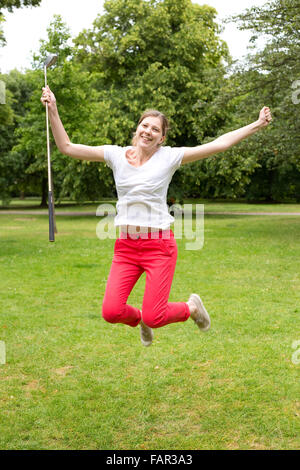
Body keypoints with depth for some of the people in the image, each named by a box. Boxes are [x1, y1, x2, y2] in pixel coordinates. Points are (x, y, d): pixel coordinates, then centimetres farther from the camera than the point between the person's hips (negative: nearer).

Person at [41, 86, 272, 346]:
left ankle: (191, 307, 26)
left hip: (159, 246, -3)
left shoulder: (169, 157, -3)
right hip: (126, 246, 3)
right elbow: (67, 146, 4)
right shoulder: (116, 154, 4)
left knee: (154, 318, -8)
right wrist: (53, 111, -4)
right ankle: (138, 318, 28)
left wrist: (257, 125, -5)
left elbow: (220, 144, -3)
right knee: (111, 312, -9)